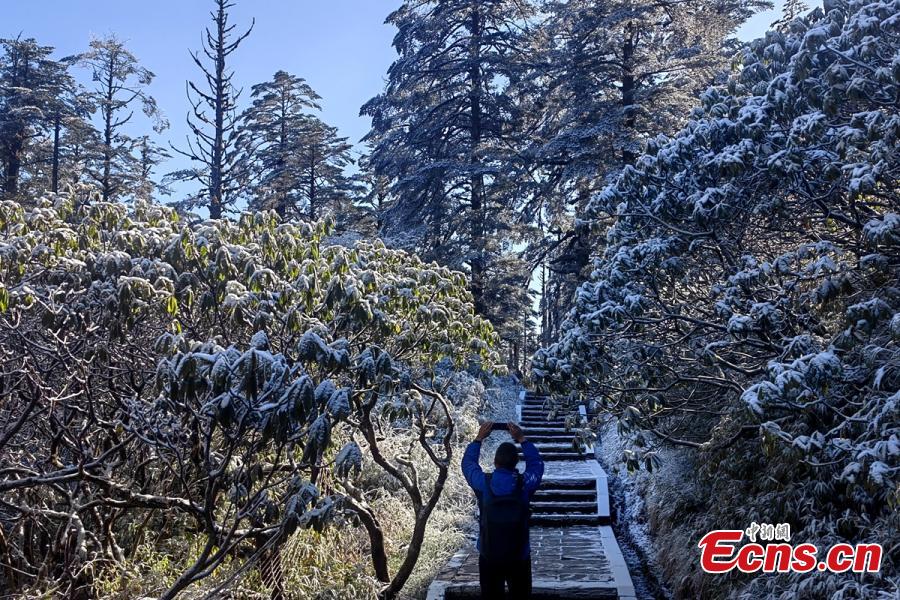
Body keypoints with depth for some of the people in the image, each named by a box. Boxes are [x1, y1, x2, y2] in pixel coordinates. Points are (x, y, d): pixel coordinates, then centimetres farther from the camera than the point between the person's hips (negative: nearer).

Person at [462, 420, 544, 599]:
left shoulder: (483, 483, -13)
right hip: (519, 557, 0)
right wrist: (522, 439, 11)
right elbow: (537, 463, 8)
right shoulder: (525, 484, -14)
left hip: (489, 557, 0)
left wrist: (479, 438, 14)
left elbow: (468, 463, 8)